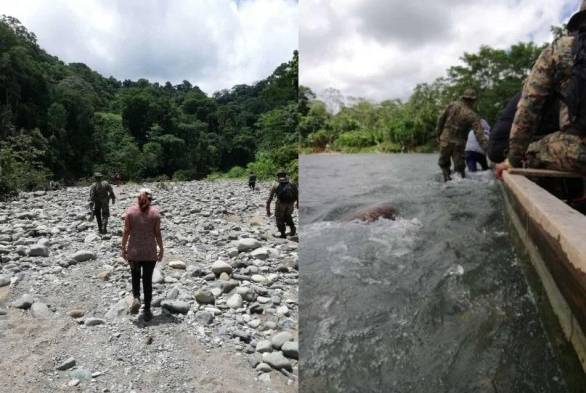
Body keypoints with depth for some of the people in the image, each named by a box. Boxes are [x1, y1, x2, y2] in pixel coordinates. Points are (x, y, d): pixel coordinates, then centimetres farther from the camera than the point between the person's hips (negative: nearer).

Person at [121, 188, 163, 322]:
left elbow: (126, 232, -4)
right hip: (150, 252, 0)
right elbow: (158, 233, -5)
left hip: (133, 251, 0)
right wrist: (161, 249, 5)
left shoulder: (130, 211, -4)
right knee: (148, 280, 9)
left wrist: (123, 248, 5)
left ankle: (136, 297, 0)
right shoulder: (155, 212, -6)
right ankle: (147, 311, 13)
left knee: (135, 275, 23)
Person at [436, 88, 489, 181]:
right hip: (458, 143, -2)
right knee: (459, 165, 9)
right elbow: (479, 134, -16)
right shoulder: (472, 116, -10)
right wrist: (487, 148, -17)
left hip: (445, 140, 2)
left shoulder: (452, 105, -3)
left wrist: (438, 134, 13)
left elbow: (441, 119, 2)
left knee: (444, 163, 17)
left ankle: (447, 176, 5)